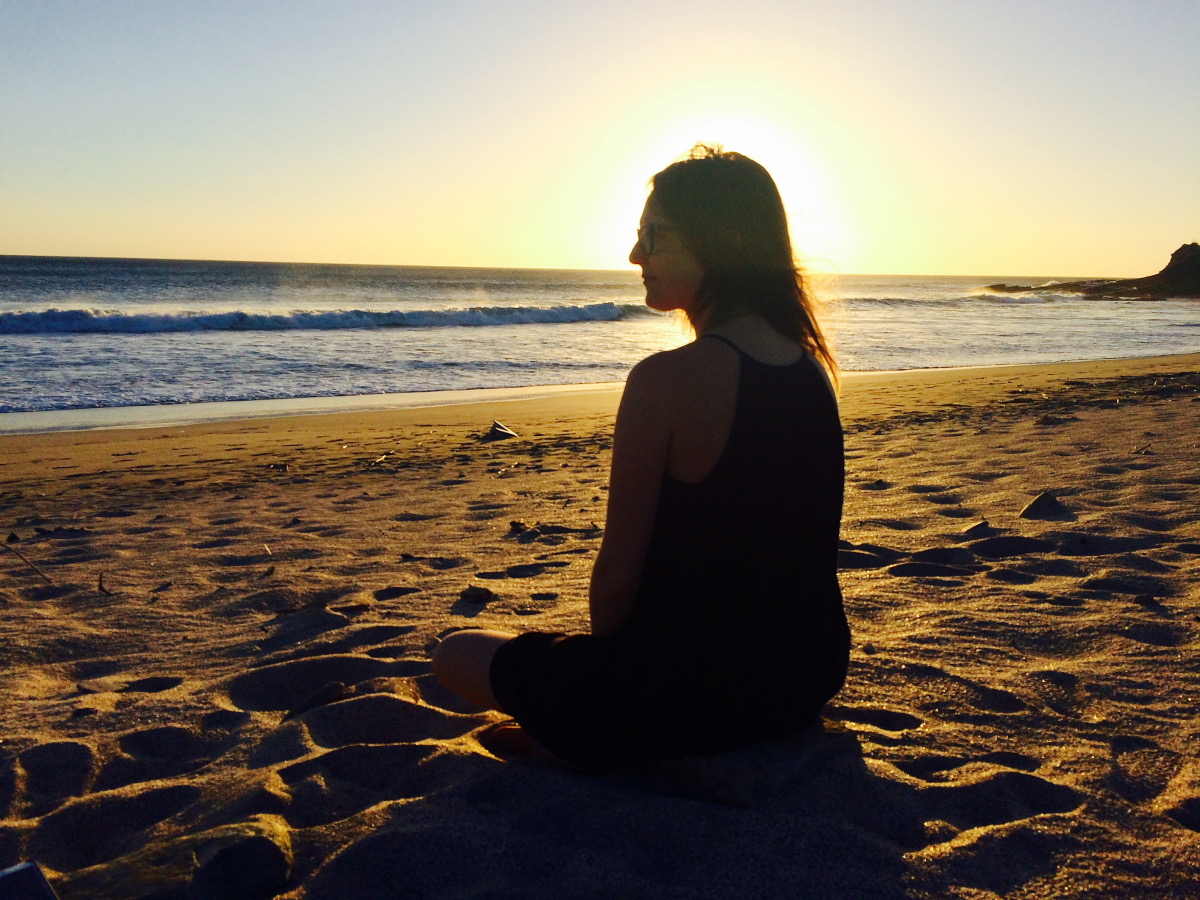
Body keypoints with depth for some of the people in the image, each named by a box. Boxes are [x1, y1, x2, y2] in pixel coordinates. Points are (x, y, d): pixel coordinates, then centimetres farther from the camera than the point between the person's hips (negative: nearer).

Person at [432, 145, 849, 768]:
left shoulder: (667, 380, -24)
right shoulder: (814, 368, 0)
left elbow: (617, 576, -17)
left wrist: (600, 658, 5)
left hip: (687, 697, -8)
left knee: (456, 655, 14)